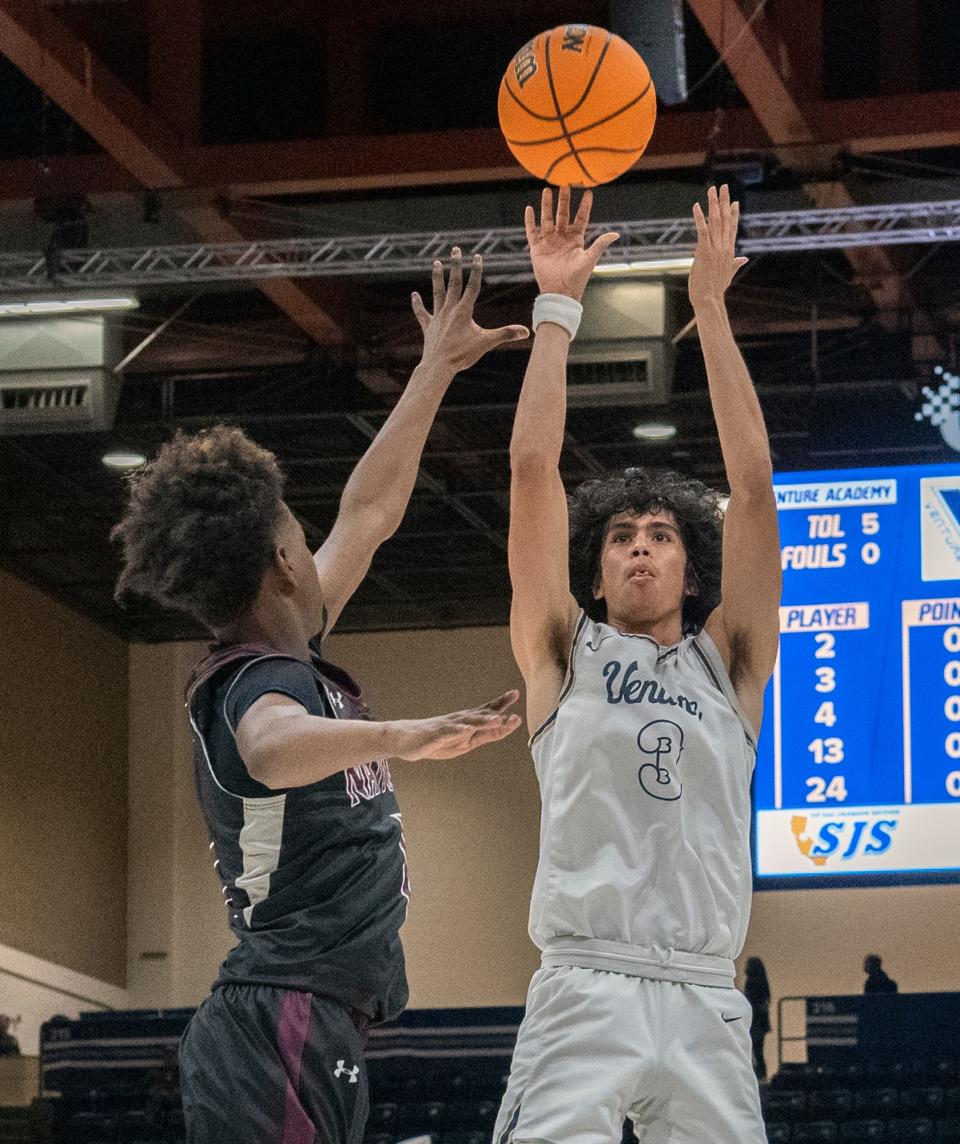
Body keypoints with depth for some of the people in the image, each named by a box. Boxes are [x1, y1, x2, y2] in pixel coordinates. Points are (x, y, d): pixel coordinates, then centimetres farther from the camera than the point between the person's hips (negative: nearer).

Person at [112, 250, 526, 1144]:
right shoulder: (260, 683, -11)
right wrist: (401, 736, -54)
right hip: (287, 1028, -11)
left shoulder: (279, 665, 19)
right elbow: (273, 747, -37)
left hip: (290, 1028, 11)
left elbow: (367, 515, 30)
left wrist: (436, 370, 36)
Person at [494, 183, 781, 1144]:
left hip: (705, 1001, 2)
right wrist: (557, 307, 10)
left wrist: (711, 309, 10)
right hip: (585, 985, -2)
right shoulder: (564, 653, 15)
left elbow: (753, 483, 10)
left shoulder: (728, 661, 18)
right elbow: (533, 468, 8)